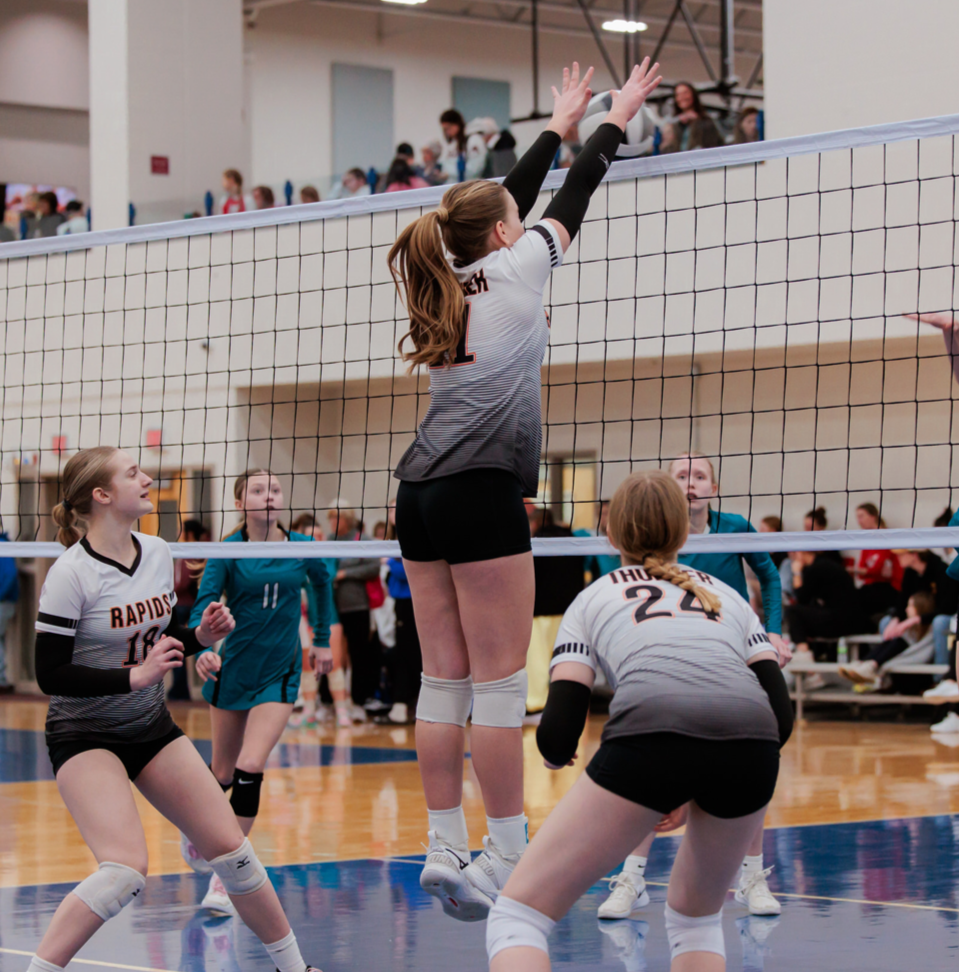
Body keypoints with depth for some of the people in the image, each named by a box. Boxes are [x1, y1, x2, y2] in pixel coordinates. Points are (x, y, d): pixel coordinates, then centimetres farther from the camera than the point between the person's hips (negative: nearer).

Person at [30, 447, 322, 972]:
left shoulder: (157, 553, 1)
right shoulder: (72, 574, -19)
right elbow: (50, 675, -21)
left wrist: (201, 635, -5)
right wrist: (135, 677, -26)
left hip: (151, 727, 7)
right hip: (84, 733, -6)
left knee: (230, 848, 4)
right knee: (126, 869, -25)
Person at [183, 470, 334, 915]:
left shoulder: (302, 549, -4)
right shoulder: (226, 552, -10)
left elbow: (322, 583, 17)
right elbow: (204, 603, -21)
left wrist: (322, 639, 21)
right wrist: (202, 650, -40)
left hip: (278, 673, 0)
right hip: (231, 669, 0)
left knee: (250, 768, -16)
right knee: (222, 771, 12)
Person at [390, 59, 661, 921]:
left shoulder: (442, 282, 16)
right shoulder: (513, 269, -1)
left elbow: (509, 199, 29)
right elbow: (571, 201, 12)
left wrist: (560, 124, 39)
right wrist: (616, 119, 26)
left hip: (421, 492, 8)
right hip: (481, 490, -8)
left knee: (445, 679, 7)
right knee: (499, 681, -6)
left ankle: (446, 851, 7)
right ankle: (507, 858, -6)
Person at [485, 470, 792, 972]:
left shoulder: (593, 598, 26)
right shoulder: (729, 597, 33)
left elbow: (558, 736, 14)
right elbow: (782, 712, 19)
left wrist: (555, 752, 38)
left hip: (650, 732, -3)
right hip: (751, 748, 3)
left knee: (517, 915, 6)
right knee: (696, 916, 30)